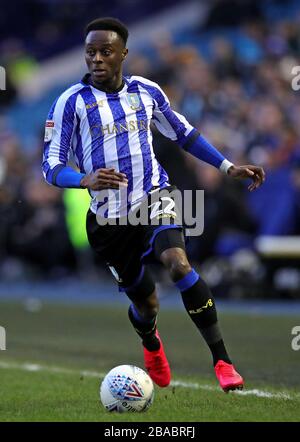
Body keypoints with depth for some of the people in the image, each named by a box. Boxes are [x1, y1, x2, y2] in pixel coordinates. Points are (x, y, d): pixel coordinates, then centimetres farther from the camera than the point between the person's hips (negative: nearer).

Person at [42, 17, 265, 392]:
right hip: (108, 216, -1)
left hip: (154, 198, 1)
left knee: (179, 265, -28)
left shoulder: (146, 91, 3)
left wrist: (228, 167, 13)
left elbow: (183, 133, 19)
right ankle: (151, 346, 47)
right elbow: (51, 165, -9)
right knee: (145, 301, 7)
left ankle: (222, 360, -23)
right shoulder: (71, 102, -7)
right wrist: (85, 180, -30)